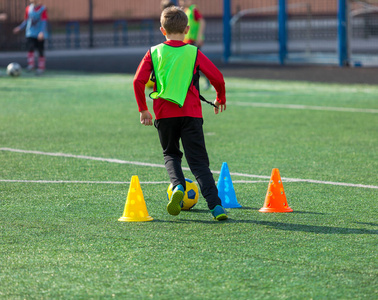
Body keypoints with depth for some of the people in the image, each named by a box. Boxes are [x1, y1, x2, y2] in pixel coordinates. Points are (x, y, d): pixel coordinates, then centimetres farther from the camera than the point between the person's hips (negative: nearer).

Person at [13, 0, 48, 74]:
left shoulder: (43, 9, -7)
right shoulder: (28, 9, 5)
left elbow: (44, 22, -12)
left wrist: (42, 32, -23)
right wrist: (20, 28, 2)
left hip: (40, 34, -2)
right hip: (30, 34, 2)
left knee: (40, 51, 2)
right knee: (30, 48, -15)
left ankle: (41, 67, 11)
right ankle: (31, 65, -6)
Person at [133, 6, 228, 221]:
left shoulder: (154, 53, 3)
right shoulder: (194, 53, 2)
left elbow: (138, 81, -3)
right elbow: (217, 77, 0)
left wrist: (143, 109, 8)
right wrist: (221, 99, 19)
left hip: (164, 114, 1)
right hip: (191, 113, -1)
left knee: (171, 154, 22)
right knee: (199, 161, 1)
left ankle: (178, 186, -8)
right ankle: (215, 205, -14)